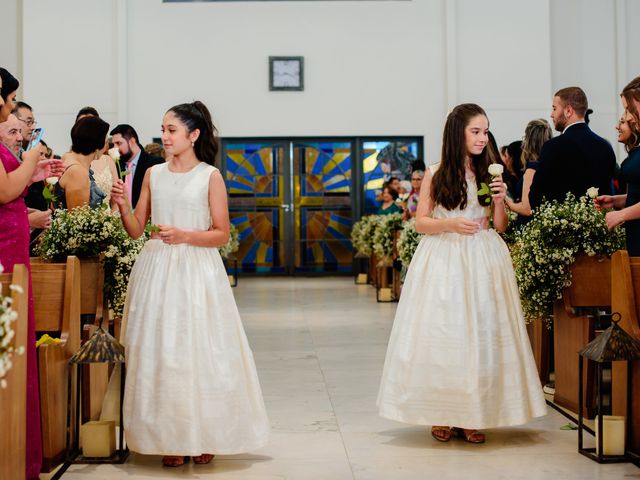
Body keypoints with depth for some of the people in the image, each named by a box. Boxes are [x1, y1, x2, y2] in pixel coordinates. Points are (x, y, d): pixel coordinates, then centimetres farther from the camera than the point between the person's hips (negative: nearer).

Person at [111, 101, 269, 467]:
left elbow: (222, 234, -3)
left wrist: (184, 235, -17)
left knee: (199, 350, 0)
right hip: (157, 271, 4)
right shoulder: (153, 174, 10)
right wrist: (123, 205, -7)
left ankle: (204, 437, 15)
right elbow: (136, 230, 10)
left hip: (197, 271, -3)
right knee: (159, 351, 3)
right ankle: (170, 439, 13)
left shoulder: (210, 176, -1)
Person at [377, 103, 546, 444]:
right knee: (440, 333, -3)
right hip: (443, 260, -2)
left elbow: (500, 227, 11)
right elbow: (420, 223, 2)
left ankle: (474, 415, 9)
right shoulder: (435, 175, 1)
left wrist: (499, 201, -7)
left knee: (481, 333, 0)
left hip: (483, 260, 2)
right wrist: (451, 224, -14)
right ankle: (442, 414, 8)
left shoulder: (489, 173, 8)